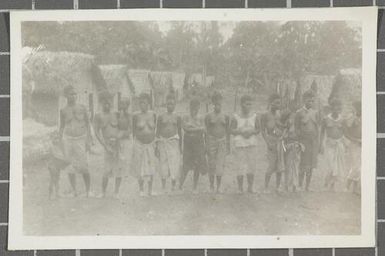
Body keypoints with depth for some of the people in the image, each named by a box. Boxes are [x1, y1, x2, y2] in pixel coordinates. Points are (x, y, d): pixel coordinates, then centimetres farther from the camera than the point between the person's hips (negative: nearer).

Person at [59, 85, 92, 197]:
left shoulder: (82, 108, 0)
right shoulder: (63, 111, 2)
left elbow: (87, 124, 4)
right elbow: (61, 127, 8)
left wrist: (89, 140, -3)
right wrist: (61, 143, 3)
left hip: (81, 139, -1)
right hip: (68, 139, 1)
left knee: (84, 166, -6)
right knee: (70, 166, 4)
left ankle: (88, 191, 4)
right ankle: (74, 190, 15)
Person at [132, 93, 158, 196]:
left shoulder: (153, 115, -1)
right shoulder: (136, 116, -6)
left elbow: (155, 128, 9)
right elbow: (134, 131, 1)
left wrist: (156, 143, 8)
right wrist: (133, 144, 0)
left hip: (151, 143, 2)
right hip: (139, 143, -2)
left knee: (151, 167, 5)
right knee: (140, 167, 2)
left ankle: (150, 189, 17)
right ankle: (141, 189, 17)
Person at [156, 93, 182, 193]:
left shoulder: (177, 118, 6)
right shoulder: (161, 117, 4)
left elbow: (180, 132, 11)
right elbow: (157, 132, 6)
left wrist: (180, 146, 9)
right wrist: (157, 146, 2)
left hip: (173, 141, 0)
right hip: (163, 141, 0)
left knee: (174, 163, -6)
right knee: (163, 163, 2)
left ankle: (173, 186, 4)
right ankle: (163, 187, 11)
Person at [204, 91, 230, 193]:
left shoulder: (226, 117, 5)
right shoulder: (208, 116, 1)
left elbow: (227, 131, 11)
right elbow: (207, 131, 3)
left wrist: (228, 145, 9)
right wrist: (206, 145, -1)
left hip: (222, 141, 1)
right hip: (211, 140, -1)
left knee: (220, 165, -6)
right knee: (212, 165, 3)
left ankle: (218, 186, 4)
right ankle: (211, 185, 18)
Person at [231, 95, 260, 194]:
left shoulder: (254, 117, 6)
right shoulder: (236, 117, 0)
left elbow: (258, 129, 9)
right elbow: (231, 130, -1)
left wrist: (252, 131, -10)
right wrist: (241, 131, -15)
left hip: (252, 144, 2)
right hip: (239, 144, -2)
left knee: (252, 166, 0)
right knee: (240, 167, -4)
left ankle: (250, 187, 12)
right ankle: (240, 188, 9)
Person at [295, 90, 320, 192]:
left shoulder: (315, 113, 11)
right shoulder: (299, 113, -2)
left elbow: (317, 127, 14)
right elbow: (296, 127, -1)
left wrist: (318, 142, 9)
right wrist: (298, 142, -8)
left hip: (314, 141, 4)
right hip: (303, 141, -4)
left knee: (311, 165, 5)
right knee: (303, 166, -5)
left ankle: (307, 186, 15)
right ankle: (300, 186, 7)